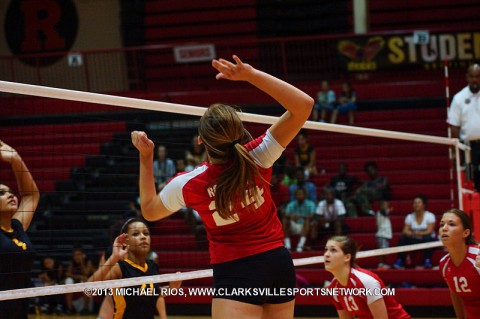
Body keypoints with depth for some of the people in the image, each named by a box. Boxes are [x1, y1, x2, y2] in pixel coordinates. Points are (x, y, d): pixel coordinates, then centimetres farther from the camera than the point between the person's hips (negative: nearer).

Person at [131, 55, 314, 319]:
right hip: (279, 261, 4)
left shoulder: (189, 185, -13)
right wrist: (251, 75, -23)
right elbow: (304, 104, -15)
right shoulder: (258, 158, -13)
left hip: (236, 272, -4)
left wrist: (145, 158, 9)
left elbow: (149, 210, 10)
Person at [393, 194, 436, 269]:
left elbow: (429, 231, -18)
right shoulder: (409, 216, 4)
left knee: (427, 237, -35)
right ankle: (400, 261, -24)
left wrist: (419, 233, -37)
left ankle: (427, 261, -33)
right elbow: (405, 231, -8)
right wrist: (413, 233, -31)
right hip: (414, 242, 3)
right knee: (403, 238, -23)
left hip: (428, 241, -3)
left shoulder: (430, 216, -5)